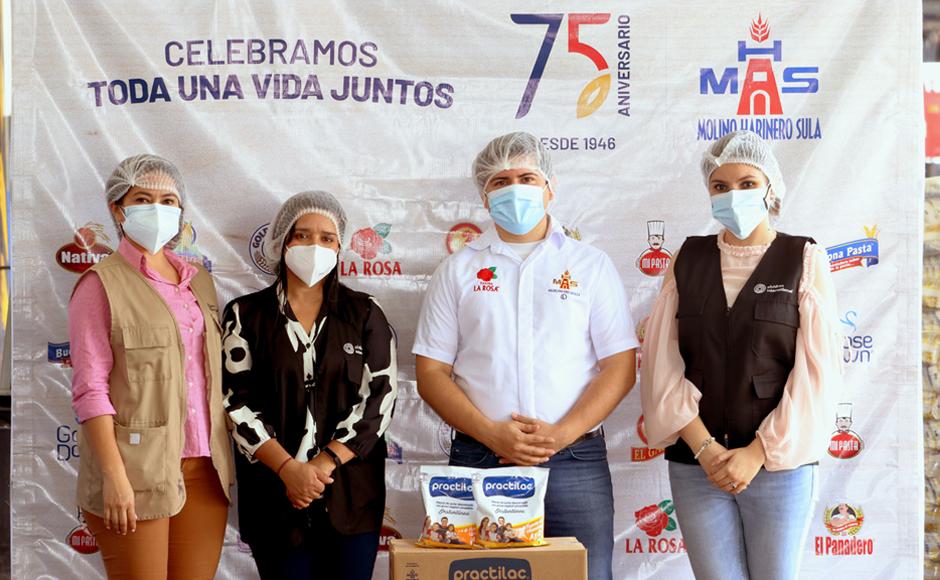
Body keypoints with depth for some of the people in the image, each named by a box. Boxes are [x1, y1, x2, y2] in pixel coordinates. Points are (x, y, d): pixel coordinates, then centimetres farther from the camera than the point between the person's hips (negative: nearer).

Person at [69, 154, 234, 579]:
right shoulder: (102, 283, -4)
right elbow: (90, 389, -9)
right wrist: (115, 477, -16)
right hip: (138, 472, -5)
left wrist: (223, 457, 9)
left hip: (204, 470, 5)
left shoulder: (198, 280, 13)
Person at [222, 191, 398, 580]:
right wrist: (289, 468, -15)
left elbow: (380, 397, -3)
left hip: (351, 491, 1)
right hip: (275, 493, 0)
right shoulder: (245, 315, 3)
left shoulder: (364, 314, 4)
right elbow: (236, 402, -4)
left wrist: (325, 463, -13)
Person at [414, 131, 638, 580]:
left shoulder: (590, 265, 8)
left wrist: (562, 433, -11)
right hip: (479, 459, 1)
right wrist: (491, 434, -9)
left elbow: (620, 367, 2)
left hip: (575, 459, 0)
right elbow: (430, 374, 5)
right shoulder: (458, 270, 9)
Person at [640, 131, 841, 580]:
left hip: (777, 461, -1)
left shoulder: (805, 260, 1)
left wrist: (759, 453, -12)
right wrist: (704, 447, -10)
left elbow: (816, 369, -6)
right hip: (696, 462, 2)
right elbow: (662, 362, 0)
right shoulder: (688, 259, 6)